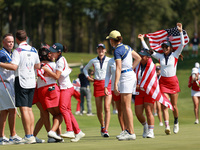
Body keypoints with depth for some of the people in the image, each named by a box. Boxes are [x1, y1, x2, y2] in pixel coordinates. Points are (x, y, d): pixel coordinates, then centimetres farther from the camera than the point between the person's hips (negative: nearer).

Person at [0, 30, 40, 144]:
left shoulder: (18, 50, -10)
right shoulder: (33, 50, 11)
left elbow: (14, 66, -20)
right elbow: (38, 66, 20)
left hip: (21, 82, -7)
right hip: (32, 81, 7)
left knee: (24, 109, -8)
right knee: (29, 108, 11)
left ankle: (28, 136, -12)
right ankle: (32, 135, 8)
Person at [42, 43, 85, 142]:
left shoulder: (60, 61, -14)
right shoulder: (59, 60, 15)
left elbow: (56, 76, -19)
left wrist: (45, 69, -17)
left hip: (66, 88, -10)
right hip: (65, 88, 10)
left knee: (63, 108, -23)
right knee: (68, 111, 9)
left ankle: (70, 131, -33)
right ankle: (78, 132, 13)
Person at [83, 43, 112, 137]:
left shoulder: (110, 60, 3)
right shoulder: (93, 61, 9)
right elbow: (85, 69, 25)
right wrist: (88, 77, 9)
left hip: (108, 84, -2)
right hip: (97, 84, 2)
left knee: (107, 108, -15)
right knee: (99, 109, 6)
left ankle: (106, 130, -19)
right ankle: (102, 126, 31)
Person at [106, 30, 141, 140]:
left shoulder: (117, 51, -14)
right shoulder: (127, 47, 12)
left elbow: (118, 68, -23)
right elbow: (138, 58, 22)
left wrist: (115, 84, -27)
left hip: (126, 77, -9)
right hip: (131, 75, 9)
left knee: (127, 106, -9)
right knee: (123, 105, 15)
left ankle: (131, 133, -11)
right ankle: (127, 130, 18)